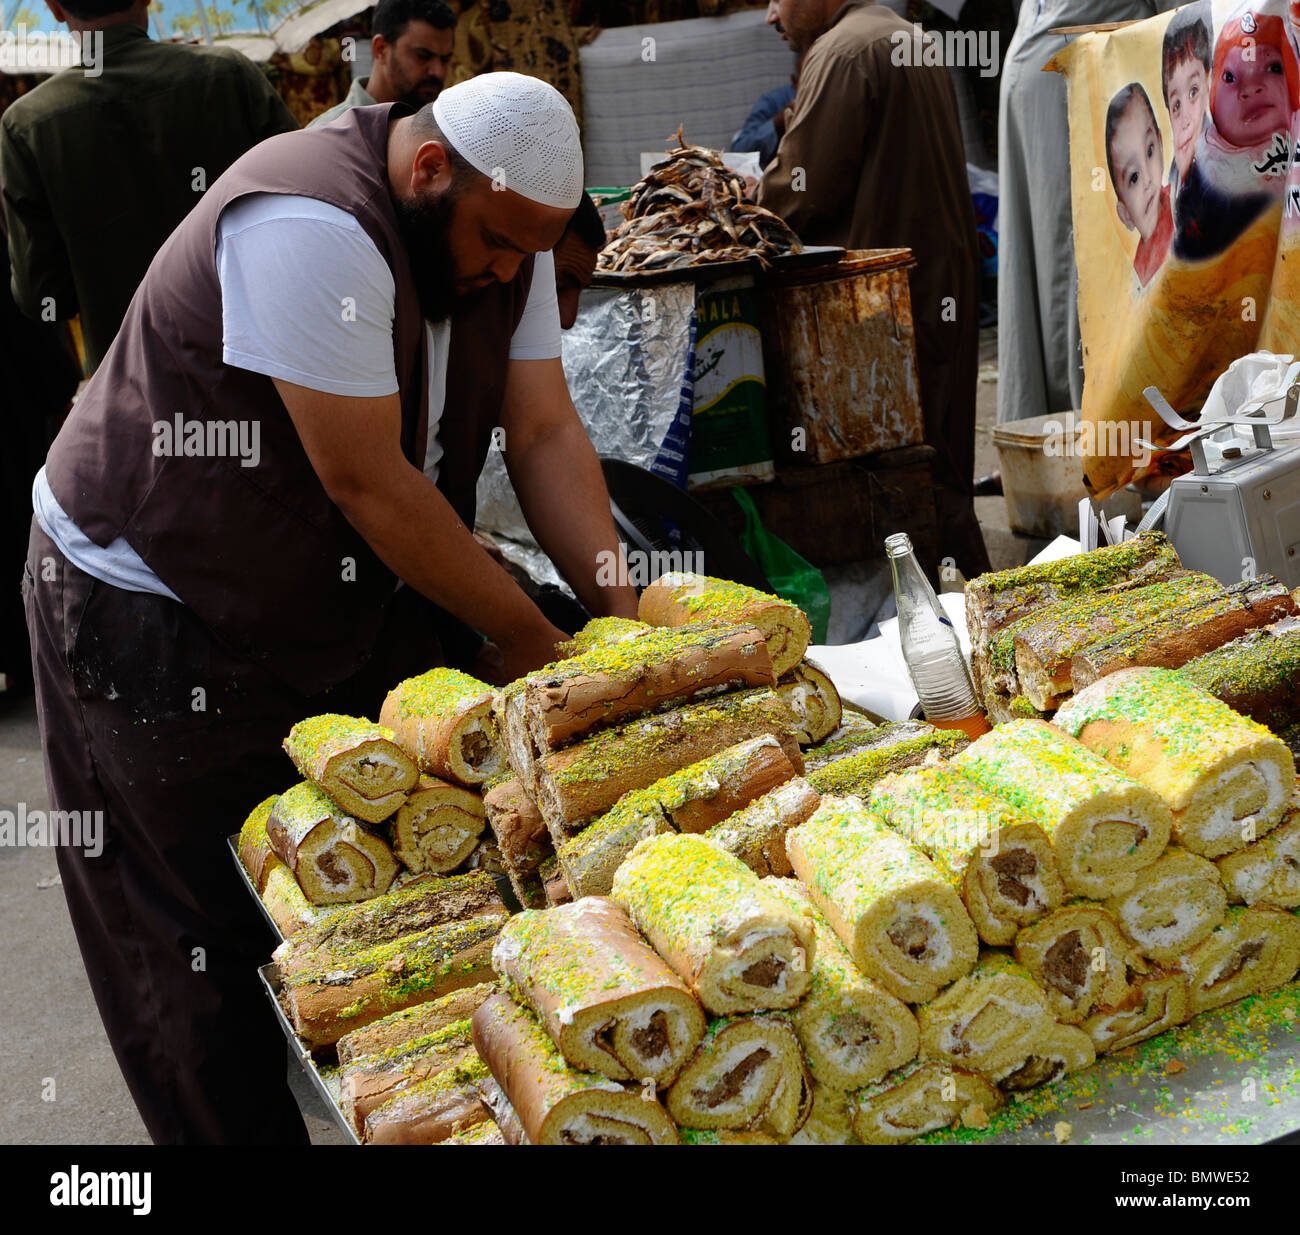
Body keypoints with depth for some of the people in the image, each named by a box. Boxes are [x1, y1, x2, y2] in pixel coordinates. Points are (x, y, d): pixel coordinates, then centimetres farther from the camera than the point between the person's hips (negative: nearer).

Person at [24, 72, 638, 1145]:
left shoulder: (500, 228, -2)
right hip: (154, 608, -7)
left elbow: (547, 433, -4)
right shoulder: (309, 226, -29)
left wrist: (621, 612, -16)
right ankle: (244, 1130, 21)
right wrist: (525, 636, -19)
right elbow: (368, 481, -28)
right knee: (207, 931, 3)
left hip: (350, 592, 8)